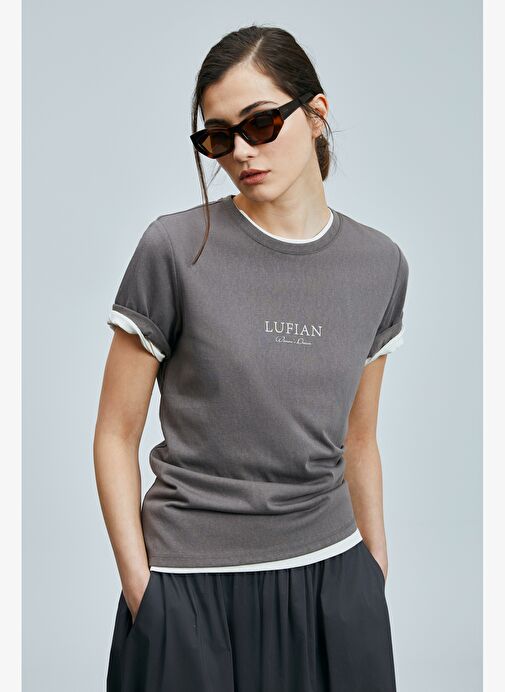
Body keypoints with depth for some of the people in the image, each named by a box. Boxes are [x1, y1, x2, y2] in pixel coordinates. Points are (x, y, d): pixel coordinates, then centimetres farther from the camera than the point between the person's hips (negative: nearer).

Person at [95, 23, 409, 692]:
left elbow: (358, 441, 12)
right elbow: (116, 435, -4)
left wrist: (377, 566, 12)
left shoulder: (379, 264, 3)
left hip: (331, 576, 3)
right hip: (193, 587, -3)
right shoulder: (175, 249, -9)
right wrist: (140, 587, -7)